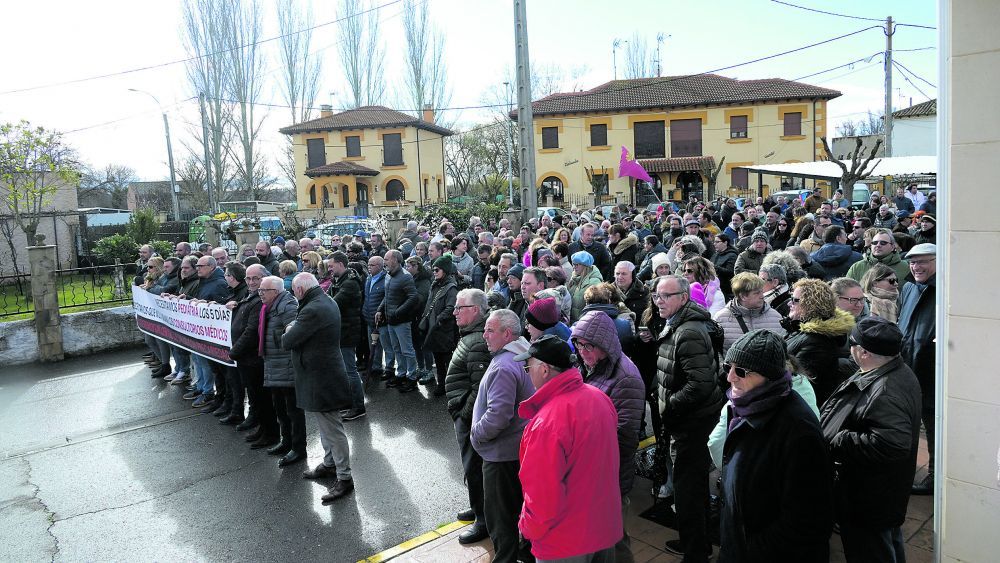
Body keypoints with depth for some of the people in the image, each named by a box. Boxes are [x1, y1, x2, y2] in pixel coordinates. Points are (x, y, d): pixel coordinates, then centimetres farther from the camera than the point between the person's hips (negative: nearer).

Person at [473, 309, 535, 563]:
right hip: (520, 447, 10)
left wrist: (476, 434, -12)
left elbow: (497, 416, -31)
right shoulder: (523, 356, 5)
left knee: (500, 514, 6)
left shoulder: (503, 367, -26)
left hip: (502, 453, -10)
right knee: (518, 505, 23)